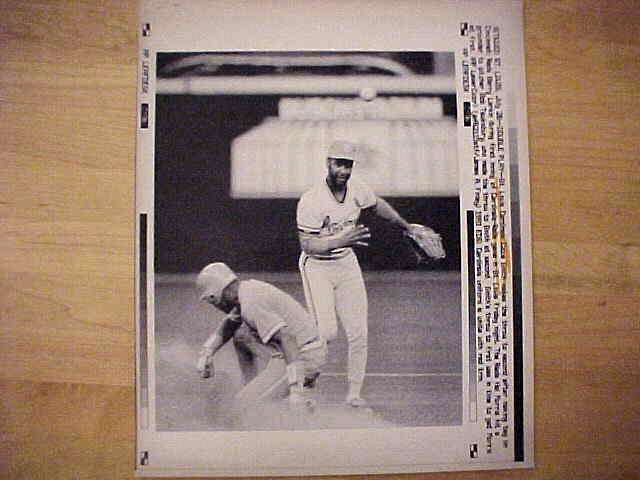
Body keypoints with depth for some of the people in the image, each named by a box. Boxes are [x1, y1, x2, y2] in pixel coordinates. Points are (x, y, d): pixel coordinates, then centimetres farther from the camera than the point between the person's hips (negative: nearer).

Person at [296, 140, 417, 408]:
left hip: (347, 264, 5)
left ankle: (354, 394, 14)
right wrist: (341, 240, -35)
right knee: (327, 332, -14)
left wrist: (407, 227, 28)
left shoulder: (358, 190, -3)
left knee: (358, 333, 1)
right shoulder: (311, 201, -21)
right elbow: (307, 245, -22)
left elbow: (377, 205, 19)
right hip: (317, 267, -5)